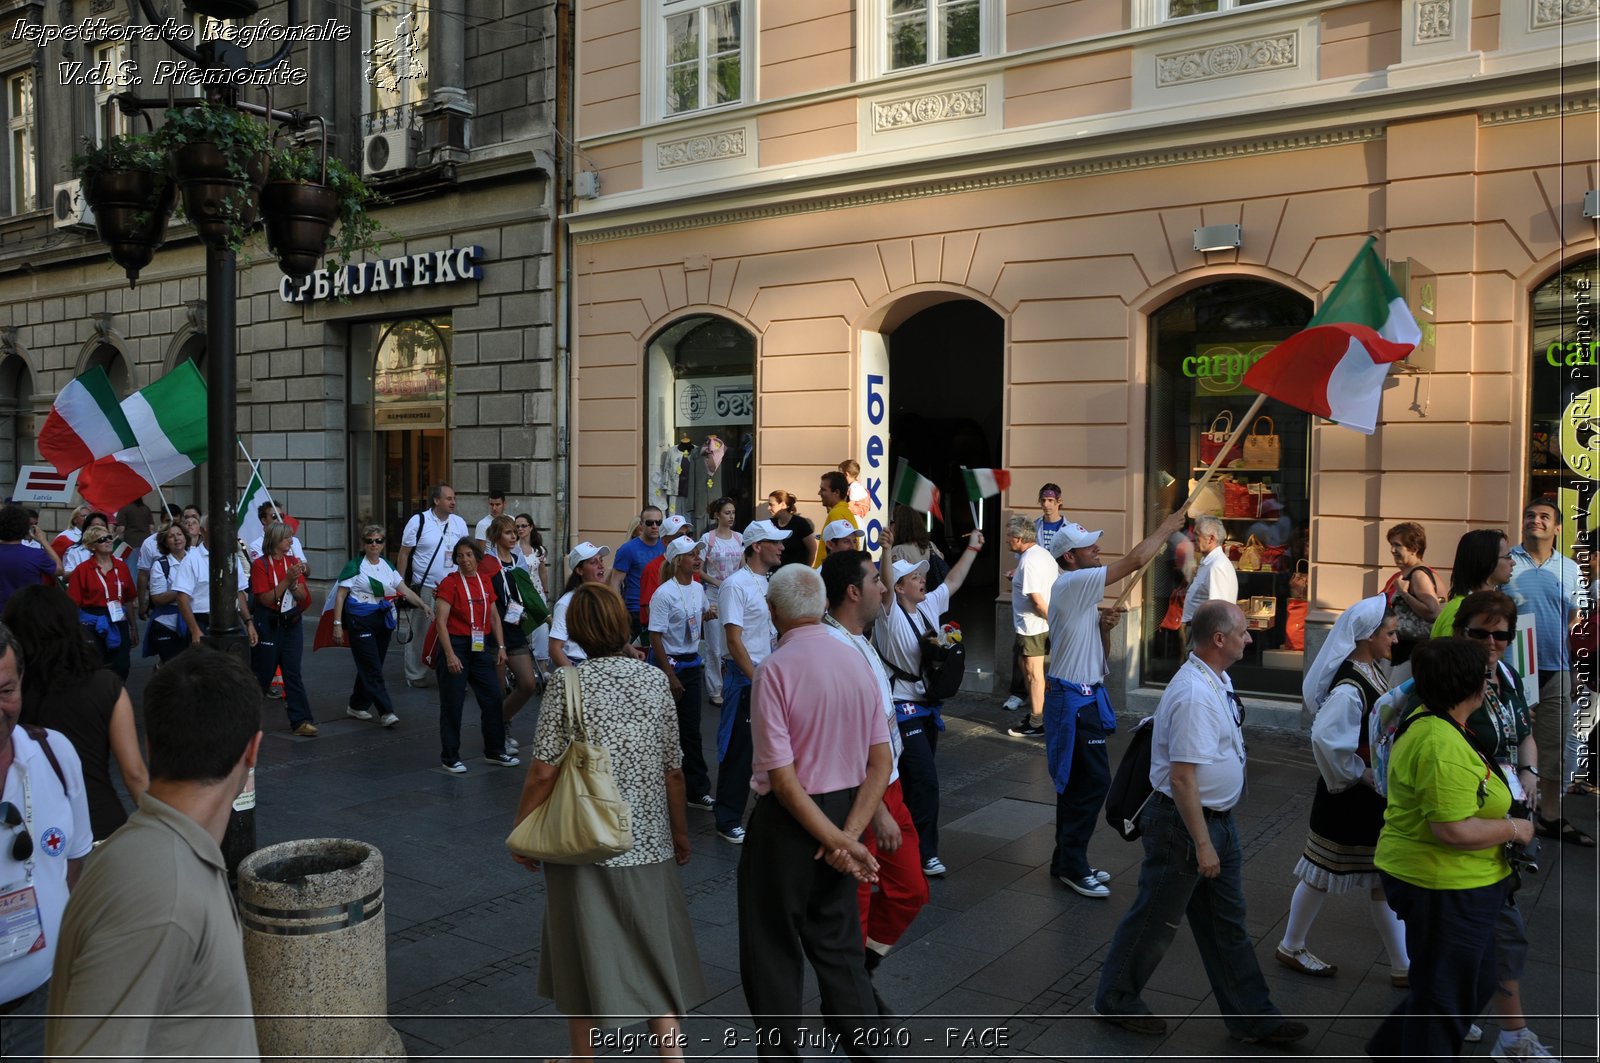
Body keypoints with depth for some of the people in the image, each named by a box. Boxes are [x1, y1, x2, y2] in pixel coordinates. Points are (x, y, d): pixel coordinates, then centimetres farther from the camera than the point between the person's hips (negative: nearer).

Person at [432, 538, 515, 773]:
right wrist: (450, 655, -22)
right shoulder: (450, 583, -10)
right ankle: (450, 757, 13)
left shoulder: (485, 582, 7)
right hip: (455, 645, -6)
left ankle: (495, 751, 22)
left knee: (493, 698, 8)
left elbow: (494, 617, 14)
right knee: (452, 703, 2)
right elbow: (440, 621, -15)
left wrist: (501, 646, 5)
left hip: (480, 646, 6)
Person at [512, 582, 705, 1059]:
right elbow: (673, 771, 0)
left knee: (584, 953, 15)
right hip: (648, 841, 2)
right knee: (657, 953, 14)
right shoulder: (655, 680, -4)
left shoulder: (567, 682, -11)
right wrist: (680, 831, 14)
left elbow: (543, 771, -13)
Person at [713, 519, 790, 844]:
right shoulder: (736, 585, -13)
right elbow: (734, 639, -18)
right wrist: (756, 681, -19)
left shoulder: (772, 583, 12)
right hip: (745, 677, -8)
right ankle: (728, 821, 10)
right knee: (739, 750, -1)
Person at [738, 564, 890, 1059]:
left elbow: (783, 778, -22)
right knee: (838, 946, 20)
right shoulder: (856, 660, -1)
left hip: (790, 819, -6)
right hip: (844, 811, 6)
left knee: (774, 953, 12)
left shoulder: (774, 670, -19)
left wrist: (839, 841, -17)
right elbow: (881, 761, -2)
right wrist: (849, 834, -7)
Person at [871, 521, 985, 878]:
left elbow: (954, 580, 21)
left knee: (915, 781, 14)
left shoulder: (929, 606, 8)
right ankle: (924, 853, -2)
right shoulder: (891, 615, -13)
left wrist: (972, 548, 25)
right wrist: (887, 552, -48)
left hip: (927, 706, 8)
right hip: (903, 708, -8)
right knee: (926, 780, -11)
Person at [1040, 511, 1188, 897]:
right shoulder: (1071, 583, -14)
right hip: (1074, 700, -10)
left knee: (1077, 782, 14)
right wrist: (1165, 528, -3)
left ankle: (1068, 862, 22)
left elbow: (1100, 655, 18)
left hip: (1083, 698, 10)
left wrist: (1104, 626, -1)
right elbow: (1135, 560, -16)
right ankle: (1072, 867, 1)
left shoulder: (1082, 594, 16)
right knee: (1092, 780, -7)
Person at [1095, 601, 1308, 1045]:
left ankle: (1250, 1016, 32)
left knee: (1227, 923, 19)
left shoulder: (1217, 680, 3)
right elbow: (1182, 778, -28)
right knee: (1156, 921, 8)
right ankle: (1116, 1000, 28)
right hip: (1184, 824, -9)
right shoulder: (1194, 695, -28)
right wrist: (1202, 844, -22)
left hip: (1219, 820, 9)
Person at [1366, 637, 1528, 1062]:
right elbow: (1454, 831, -29)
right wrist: (1513, 829, -14)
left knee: (1476, 983, 24)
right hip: (1445, 888, -10)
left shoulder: (1424, 724, 6)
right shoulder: (1443, 745, -27)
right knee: (1444, 996, 6)